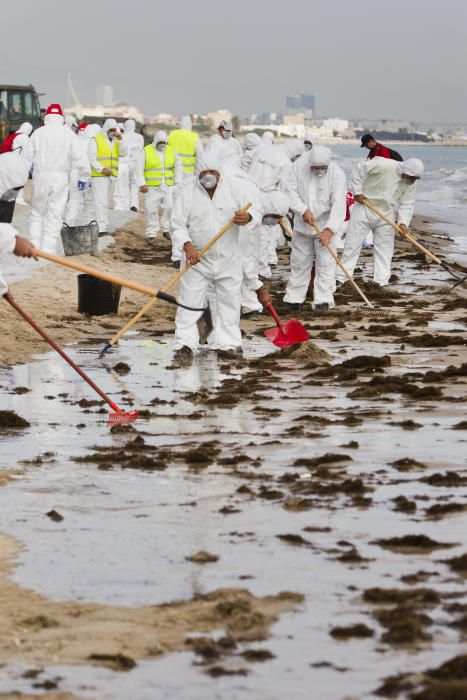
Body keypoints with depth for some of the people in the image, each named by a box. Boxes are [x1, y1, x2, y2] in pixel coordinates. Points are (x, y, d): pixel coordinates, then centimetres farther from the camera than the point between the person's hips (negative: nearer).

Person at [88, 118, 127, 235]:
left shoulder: (116, 141, 13)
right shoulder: (96, 140, -5)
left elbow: (124, 153, -1)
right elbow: (91, 158, -11)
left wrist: (120, 140, -13)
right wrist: (102, 169, -22)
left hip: (112, 176, 6)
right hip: (99, 176, -6)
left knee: (106, 202, 9)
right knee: (101, 202, -13)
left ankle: (103, 226, 14)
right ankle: (102, 228, -19)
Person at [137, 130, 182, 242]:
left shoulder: (171, 151, 9)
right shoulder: (146, 152, -1)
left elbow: (178, 166, 19)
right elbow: (139, 169, -3)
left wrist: (178, 182, 10)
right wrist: (142, 184, -12)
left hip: (168, 187, 3)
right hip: (152, 187, -3)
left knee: (170, 208, -7)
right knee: (151, 210, -3)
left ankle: (166, 230, 7)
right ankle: (151, 234, 4)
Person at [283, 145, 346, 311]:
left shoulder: (337, 174, -18)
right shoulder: (299, 166, -11)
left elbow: (338, 204, -23)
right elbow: (290, 189, -9)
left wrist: (330, 229, -31)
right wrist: (303, 210, -20)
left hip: (325, 224, -2)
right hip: (302, 224, 2)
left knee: (325, 263, -6)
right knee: (299, 262, 11)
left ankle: (323, 300, -3)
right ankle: (294, 297, 20)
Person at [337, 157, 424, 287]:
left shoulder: (411, 184, -8)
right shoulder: (385, 165, -26)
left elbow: (407, 204, -6)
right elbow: (359, 169, -19)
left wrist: (403, 222, -21)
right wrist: (357, 192, -18)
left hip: (386, 214, 5)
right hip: (364, 208, -5)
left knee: (384, 248, 4)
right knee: (352, 244, -2)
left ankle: (381, 282, 10)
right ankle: (341, 278, 3)